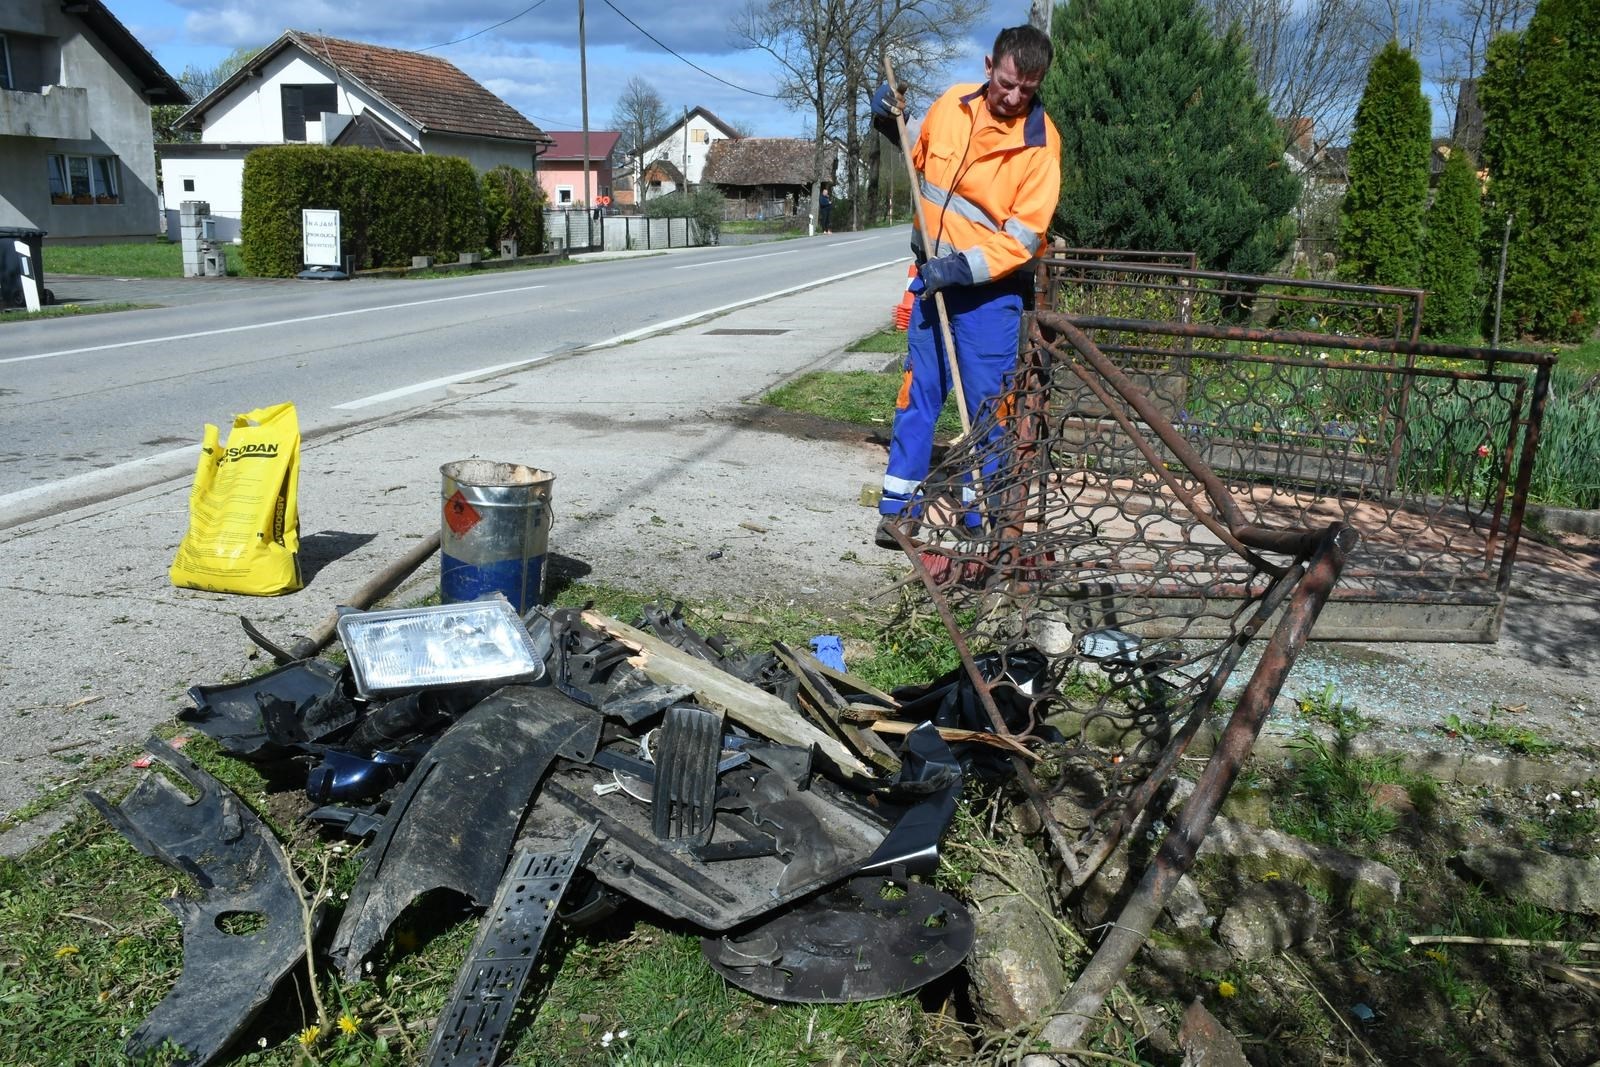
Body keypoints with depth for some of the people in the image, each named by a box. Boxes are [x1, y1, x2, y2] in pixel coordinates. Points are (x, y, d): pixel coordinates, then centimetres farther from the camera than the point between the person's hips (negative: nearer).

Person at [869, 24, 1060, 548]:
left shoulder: (1039, 143, -14)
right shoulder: (951, 103, -1)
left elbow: (1023, 238, -17)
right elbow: (921, 153, 21)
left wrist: (962, 267, -25)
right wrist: (892, 122, 2)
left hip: (991, 289, -4)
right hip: (933, 275, 4)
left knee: (988, 403, 1)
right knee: (918, 392, 7)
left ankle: (983, 518, 13)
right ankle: (900, 504, 16)